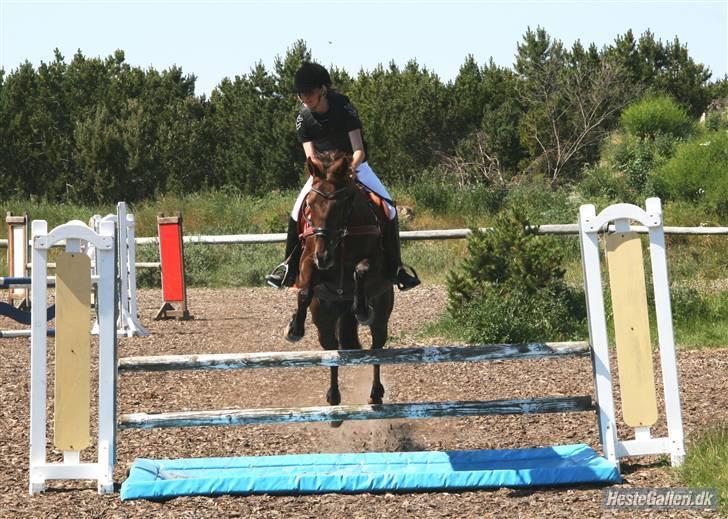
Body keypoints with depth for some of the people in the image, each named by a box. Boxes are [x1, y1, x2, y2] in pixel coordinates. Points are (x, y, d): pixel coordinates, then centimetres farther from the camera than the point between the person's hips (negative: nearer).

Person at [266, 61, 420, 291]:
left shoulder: (343, 107, -22)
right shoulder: (303, 119, -13)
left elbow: (359, 151, -25)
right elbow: (311, 157, -17)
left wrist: (351, 167, -44)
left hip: (354, 166, -2)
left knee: (388, 210, -18)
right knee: (298, 212, -19)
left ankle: (395, 267, -4)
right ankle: (290, 266, -3)